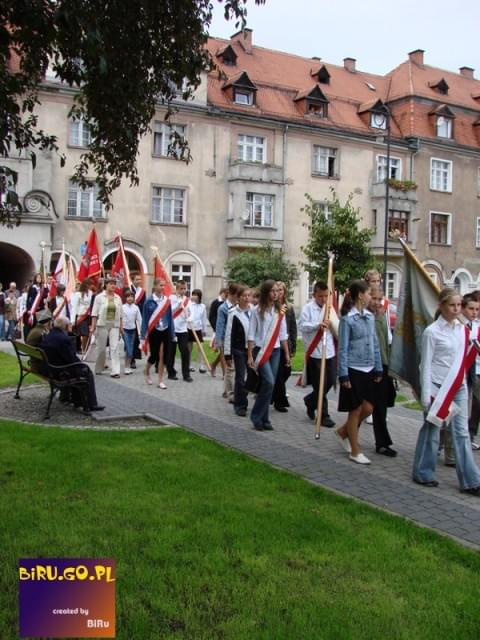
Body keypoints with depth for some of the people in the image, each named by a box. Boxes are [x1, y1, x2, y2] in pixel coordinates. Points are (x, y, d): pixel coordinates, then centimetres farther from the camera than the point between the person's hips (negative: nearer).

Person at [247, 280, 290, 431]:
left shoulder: (280, 311, 7)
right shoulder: (257, 311, -6)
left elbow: (283, 334, 12)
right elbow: (251, 335, -5)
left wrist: (287, 353, 10)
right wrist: (250, 356, -9)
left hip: (275, 351, 5)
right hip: (260, 350, -4)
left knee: (270, 385, 4)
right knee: (269, 382, -16)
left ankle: (263, 418, 15)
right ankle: (256, 416, -1)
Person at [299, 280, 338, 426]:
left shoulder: (330, 308, 12)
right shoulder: (308, 308, -5)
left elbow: (336, 326, 17)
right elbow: (302, 326, -15)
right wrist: (317, 325, -30)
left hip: (330, 351, 6)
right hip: (315, 352, -6)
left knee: (330, 381, 10)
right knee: (320, 385, -1)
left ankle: (310, 400, 34)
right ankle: (324, 416, 10)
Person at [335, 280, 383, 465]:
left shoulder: (370, 316, 7)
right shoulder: (347, 319, -12)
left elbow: (375, 343, 12)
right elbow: (343, 348, -11)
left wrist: (378, 369, 11)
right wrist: (343, 375, -13)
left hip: (368, 370, 6)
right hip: (353, 370, -6)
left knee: (368, 408, 8)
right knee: (356, 410, 3)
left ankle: (343, 431, 32)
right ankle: (355, 451, 16)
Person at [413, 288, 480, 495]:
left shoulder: (462, 329, 7)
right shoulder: (432, 331, -9)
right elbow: (426, 364, -10)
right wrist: (426, 394, -12)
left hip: (458, 387, 5)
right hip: (438, 387, -5)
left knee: (462, 432, 7)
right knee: (431, 430, 5)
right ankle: (423, 474, 21)